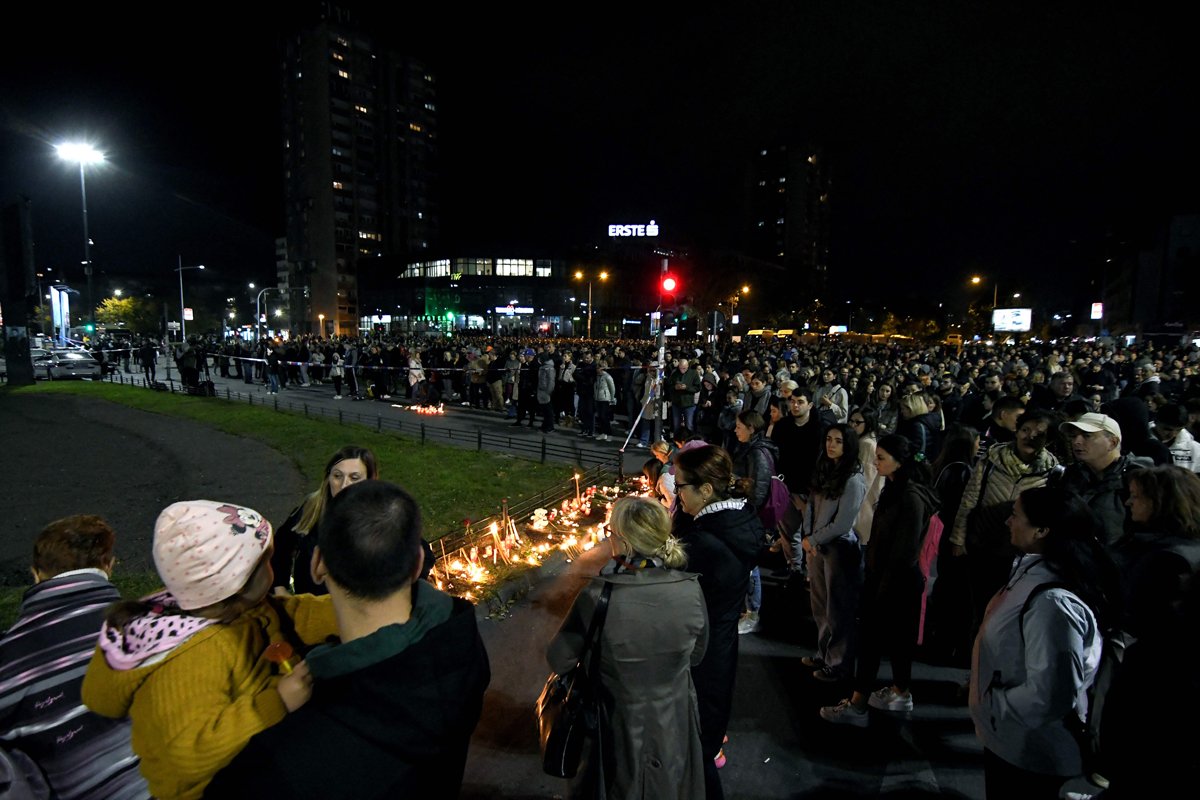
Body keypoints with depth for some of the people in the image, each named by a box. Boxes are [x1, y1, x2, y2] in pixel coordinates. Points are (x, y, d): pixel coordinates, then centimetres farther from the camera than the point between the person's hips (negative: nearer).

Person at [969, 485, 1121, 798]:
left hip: (1027, 753, -8)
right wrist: (980, 688, 10)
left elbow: (1049, 696, -32)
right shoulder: (1031, 568, -2)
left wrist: (990, 706, -17)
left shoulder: (1052, 602, -32)